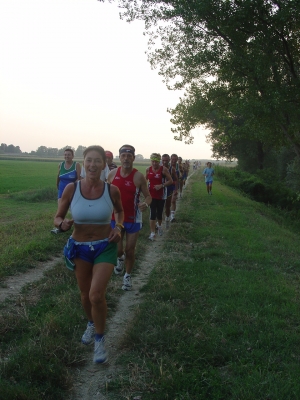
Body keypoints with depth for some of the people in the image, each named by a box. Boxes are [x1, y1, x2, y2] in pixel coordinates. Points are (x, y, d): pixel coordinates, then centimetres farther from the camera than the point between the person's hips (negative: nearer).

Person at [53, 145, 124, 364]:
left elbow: (120, 211, 10)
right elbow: (57, 218, -3)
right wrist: (63, 224, -26)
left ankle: (100, 339, 11)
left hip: (105, 247, -2)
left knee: (96, 295, -15)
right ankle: (91, 324, 50)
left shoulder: (112, 190, -12)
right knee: (85, 294, 18)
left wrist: (119, 227, -8)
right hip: (79, 247, 2)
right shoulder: (71, 189, -13)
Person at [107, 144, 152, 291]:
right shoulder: (112, 174, -4)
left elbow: (148, 196, -8)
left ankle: (128, 276, 28)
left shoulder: (139, 177, -13)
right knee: (117, 249, 3)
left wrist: (146, 204, -31)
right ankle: (120, 258, 41)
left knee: (130, 250, 6)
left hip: (133, 219, -2)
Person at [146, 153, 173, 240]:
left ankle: (159, 226, 43)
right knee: (152, 213, -6)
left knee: (159, 213, 10)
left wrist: (161, 185, -20)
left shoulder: (164, 169, -10)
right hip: (151, 194, 1)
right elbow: (145, 180, 17)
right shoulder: (148, 169, 0)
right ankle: (152, 233, -1)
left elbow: (170, 181, -9)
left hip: (161, 195, -1)